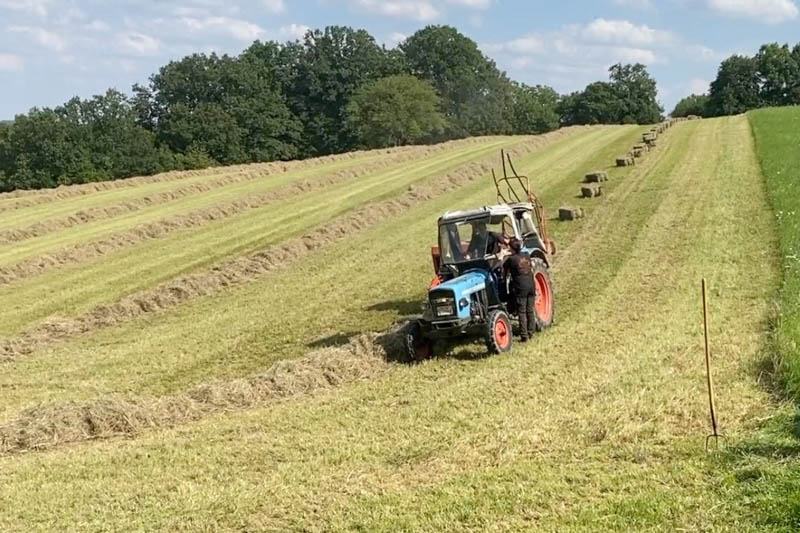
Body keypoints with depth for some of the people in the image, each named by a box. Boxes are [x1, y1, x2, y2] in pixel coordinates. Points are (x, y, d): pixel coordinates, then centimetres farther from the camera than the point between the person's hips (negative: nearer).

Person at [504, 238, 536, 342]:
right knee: (530, 311, 12)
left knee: (522, 312, -2)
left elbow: (504, 271, 4)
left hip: (520, 288, -5)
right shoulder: (526, 256, 9)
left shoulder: (511, 259, -6)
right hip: (531, 286, 5)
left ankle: (524, 335, -4)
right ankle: (530, 333, 16)